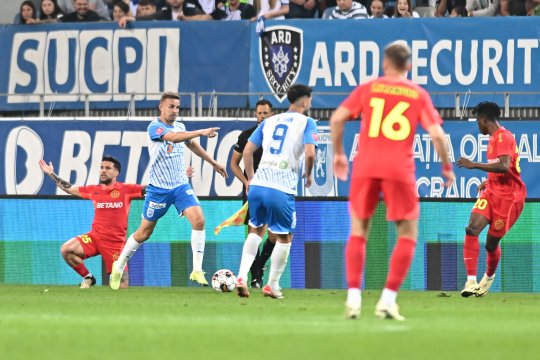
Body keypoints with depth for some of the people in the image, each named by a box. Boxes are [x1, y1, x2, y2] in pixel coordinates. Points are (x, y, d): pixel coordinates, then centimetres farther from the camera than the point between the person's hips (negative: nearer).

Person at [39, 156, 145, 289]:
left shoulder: (126, 189, 0)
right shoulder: (94, 190, 11)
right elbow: (69, 188, 20)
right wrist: (51, 174, 22)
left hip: (115, 242, -3)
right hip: (95, 237, 3)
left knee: (122, 286, -10)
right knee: (66, 249, -19)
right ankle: (87, 278, 2)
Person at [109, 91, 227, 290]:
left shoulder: (180, 126, 8)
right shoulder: (155, 127, -14)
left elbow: (192, 145, 28)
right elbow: (174, 137, -34)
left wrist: (213, 163, 35)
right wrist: (201, 132, -43)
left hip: (181, 186, 5)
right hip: (158, 189, -5)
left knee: (198, 220, -18)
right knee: (144, 232, 5)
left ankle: (197, 271, -14)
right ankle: (118, 267, 27)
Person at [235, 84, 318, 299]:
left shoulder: (269, 122, 17)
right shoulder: (307, 123, 2)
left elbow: (247, 151, 14)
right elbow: (309, 153, -13)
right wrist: (308, 174, 6)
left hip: (258, 184, 5)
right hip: (281, 190, -5)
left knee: (257, 230, 24)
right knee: (284, 237, 14)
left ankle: (242, 276, 10)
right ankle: (272, 285, 17)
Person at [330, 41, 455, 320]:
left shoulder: (368, 88, 10)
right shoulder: (418, 95, 8)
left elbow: (337, 119, 1)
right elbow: (436, 134, -2)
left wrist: (338, 153, 13)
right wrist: (447, 167, 10)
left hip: (365, 166, 1)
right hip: (400, 169, -1)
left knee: (358, 232, 13)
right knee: (408, 236, 9)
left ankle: (353, 297, 1)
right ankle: (388, 300, -2)